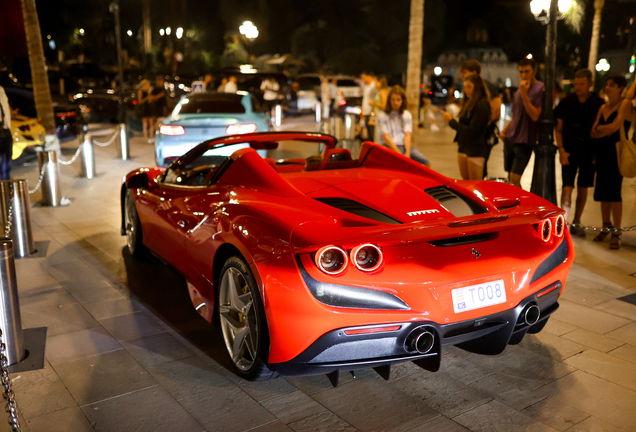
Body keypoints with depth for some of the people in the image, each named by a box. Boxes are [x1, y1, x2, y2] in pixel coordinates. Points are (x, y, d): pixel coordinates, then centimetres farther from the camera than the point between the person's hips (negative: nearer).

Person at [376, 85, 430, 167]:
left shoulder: (407, 115, 16)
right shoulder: (382, 115, 3)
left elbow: (407, 135, 4)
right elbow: (386, 137, -6)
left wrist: (407, 152, -14)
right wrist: (399, 153, -17)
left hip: (405, 146, 4)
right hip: (388, 147, -4)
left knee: (426, 163, -22)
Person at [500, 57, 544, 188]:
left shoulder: (540, 88, -9)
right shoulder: (519, 90, 15)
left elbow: (535, 116, -19)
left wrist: (524, 94, -20)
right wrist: (504, 130, 10)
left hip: (525, 141, -7)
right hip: (509, 138, 7)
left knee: (515, 180, -12)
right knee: (510, 179, 9)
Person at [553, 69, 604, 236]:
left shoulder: (599, 103, -1)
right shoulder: (566, 103, -1)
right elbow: (558, 128, 4)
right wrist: (561, 150, -5)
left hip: (589, 153, 1)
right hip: (569, 152, -1)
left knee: (583, 189, 9)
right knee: (567, 187, -10)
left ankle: (576, 223, 22)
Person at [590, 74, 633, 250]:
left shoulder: (625, 104, -4)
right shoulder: (603, 107, 16)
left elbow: (615, 126, -15)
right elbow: (593, 133, 8)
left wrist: (600, 128, 2)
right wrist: (606, 131, -9)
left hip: (616, 153, -6)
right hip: (601, 152, 7)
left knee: (613, 191, -10)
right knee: (602, 191, 7)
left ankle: (617, 233, -5)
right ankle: (606, 227, 20)